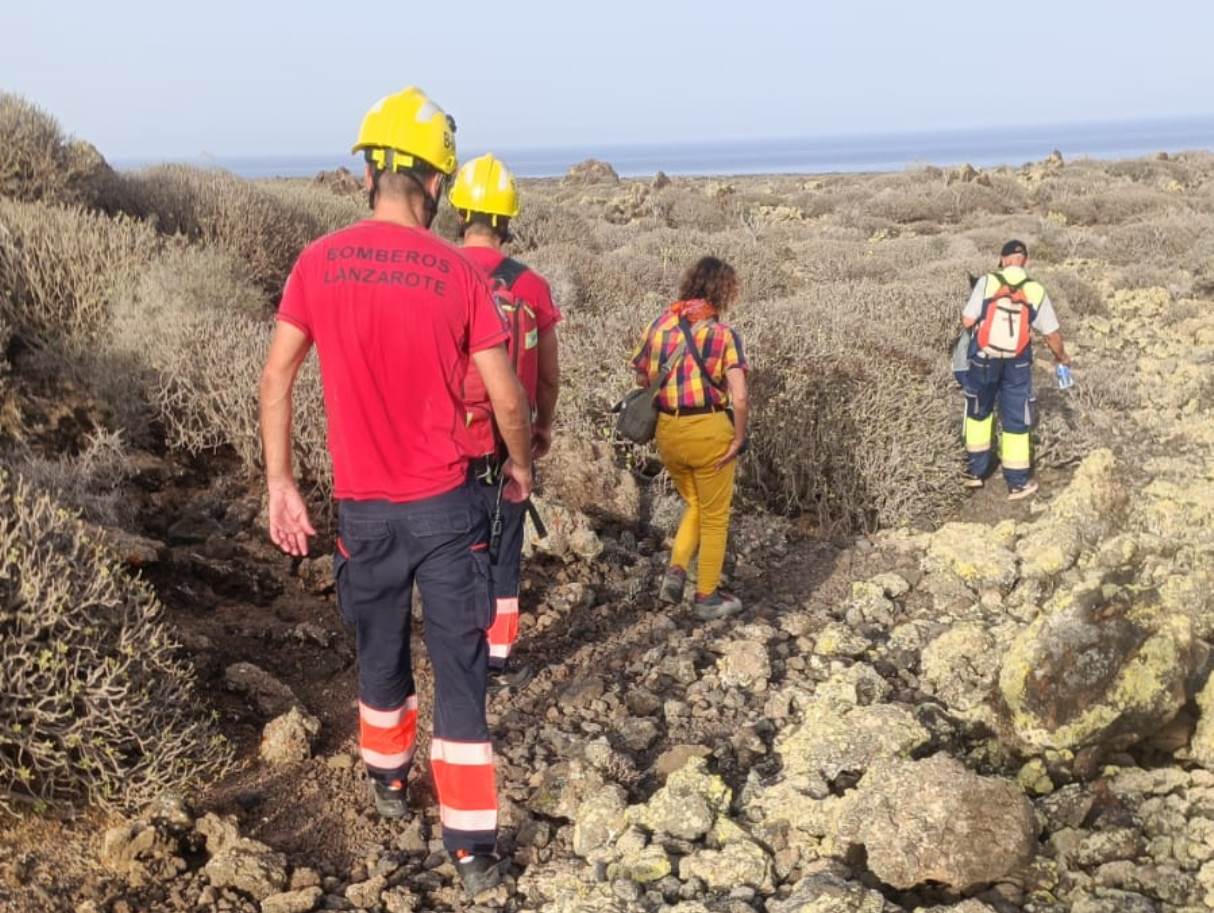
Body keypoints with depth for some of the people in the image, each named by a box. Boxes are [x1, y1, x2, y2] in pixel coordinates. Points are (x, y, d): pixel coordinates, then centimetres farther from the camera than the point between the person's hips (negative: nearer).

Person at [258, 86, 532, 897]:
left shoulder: (319, 263, -4)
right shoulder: (459, 273, -10)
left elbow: (277, 379, -3)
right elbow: (508, 400, -7)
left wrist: (281, 484, 3)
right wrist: (522, 465, 11)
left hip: (363, 505, 3)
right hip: (445, 503, -3)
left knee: (380, 649, 23)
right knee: (459, 669, 5)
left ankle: (389, 780, 45)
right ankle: (473, 847, 9)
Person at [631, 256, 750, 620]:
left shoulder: (660, 324, 3)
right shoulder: (723, 333, -11)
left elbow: (642, 378, 11)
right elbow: (739, 397, -19)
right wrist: (739, 438, -8)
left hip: (667, 430, 5)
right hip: (708, 430, -5)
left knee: (694, 505, 27)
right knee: (715, 517, 14)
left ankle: (676, 570, 9)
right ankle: (707, 597, 21)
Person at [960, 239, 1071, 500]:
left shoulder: (987, 282, -10)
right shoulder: (1035, 291, -5)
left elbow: (967, 321, -11)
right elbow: (1052, 333, 2)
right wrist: (1061, 356, 21)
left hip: (983, 360, 0)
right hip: (1017, 364, 0)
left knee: (978, 412, 21)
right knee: (1016, 420, 10)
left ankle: (976, 471, 28)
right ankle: (1017, 482, 17)